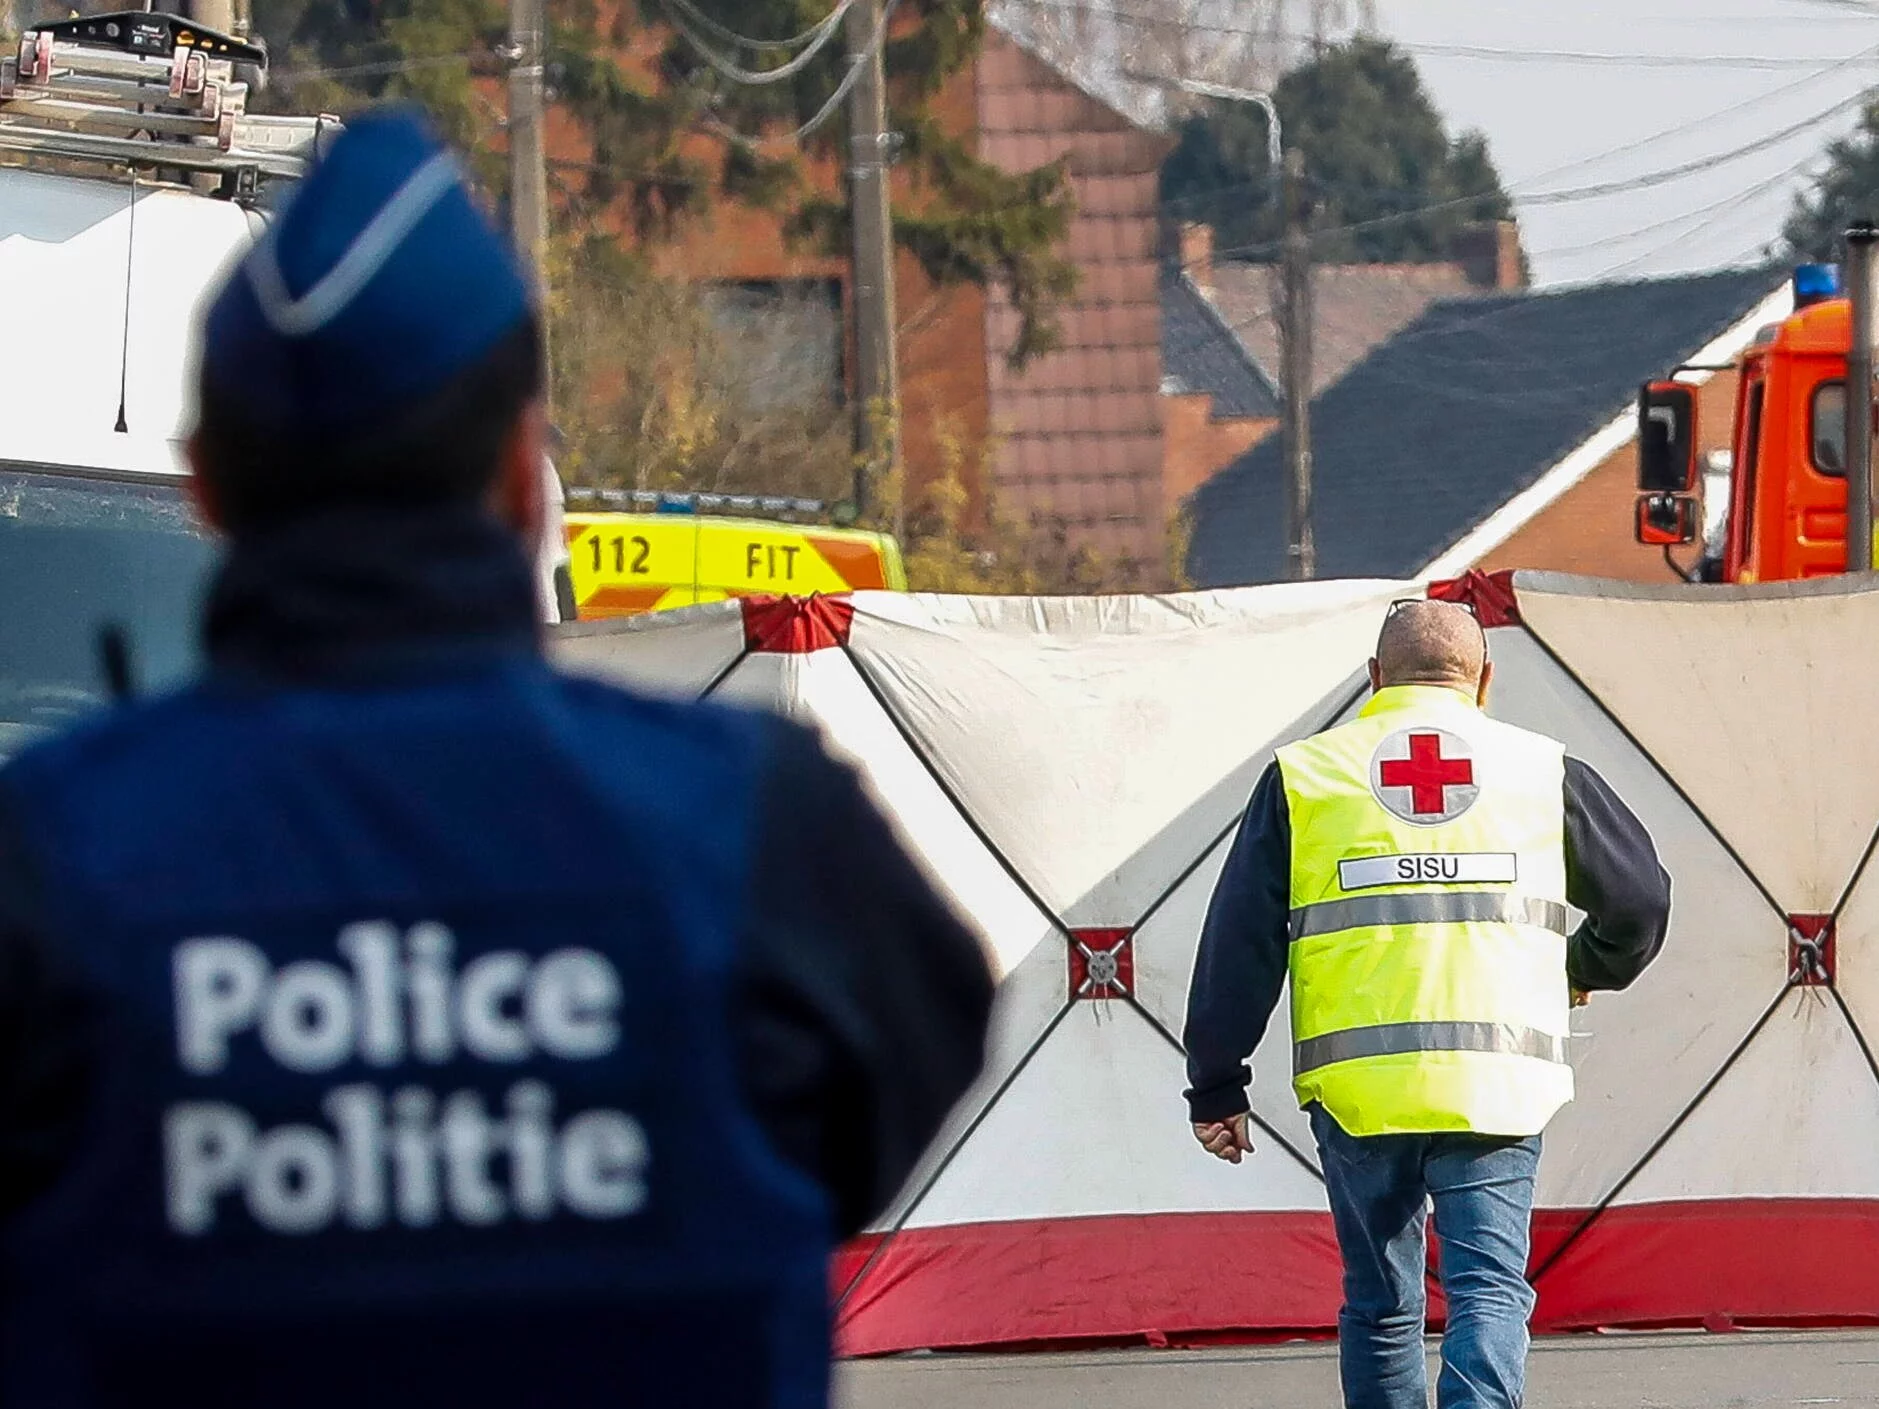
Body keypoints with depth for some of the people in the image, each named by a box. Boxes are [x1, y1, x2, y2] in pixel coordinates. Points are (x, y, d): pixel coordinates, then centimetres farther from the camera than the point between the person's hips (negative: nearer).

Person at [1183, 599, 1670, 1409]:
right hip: (1496, 1087, -1)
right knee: (1489, 1287, -3)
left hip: (1355, 1089, 1)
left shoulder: (1303, 776, 9)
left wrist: (1216, 1087, 11)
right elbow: (1640, 897, 18)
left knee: (1380, 1306, 12)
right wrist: (1589, 969, 39)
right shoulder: (1542, 771, 11)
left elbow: (1239, 946, 6)